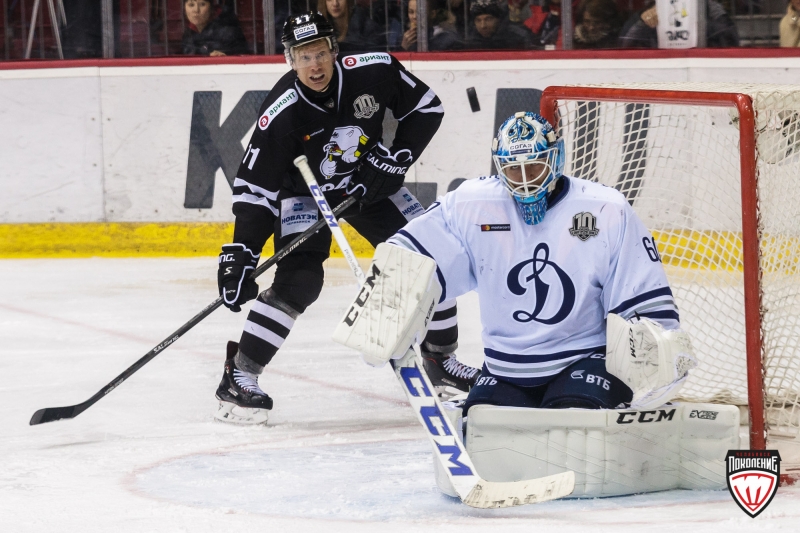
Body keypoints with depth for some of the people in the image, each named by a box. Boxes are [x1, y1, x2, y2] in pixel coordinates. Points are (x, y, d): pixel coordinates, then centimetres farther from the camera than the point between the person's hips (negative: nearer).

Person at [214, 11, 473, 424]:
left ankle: (442, 358, 20)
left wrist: (395, 157, -17)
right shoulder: (281, 114, -30)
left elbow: (426, 108, -7)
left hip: (370, 184, 4)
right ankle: (238, 376, -18)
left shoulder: (374, 72, -24)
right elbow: (254, 189, -27)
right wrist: (240, 254, -34)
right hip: (305, 192, -4)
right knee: (299, 278, -23)